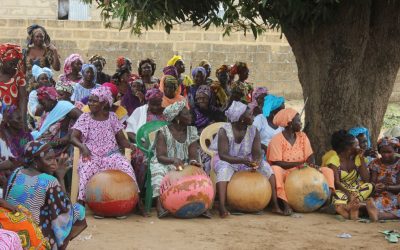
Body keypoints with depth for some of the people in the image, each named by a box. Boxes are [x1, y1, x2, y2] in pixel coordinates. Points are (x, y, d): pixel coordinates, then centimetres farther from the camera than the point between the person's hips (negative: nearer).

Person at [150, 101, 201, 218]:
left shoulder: (192, 131, 6)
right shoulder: (163, 132, -6)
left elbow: (193, 154, -2)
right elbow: (160, 157, -15)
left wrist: (193, 161, -27)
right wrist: (173, 160, -36)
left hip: (184, 165, 4)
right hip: (164, 164, -4)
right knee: (159, 172, -36)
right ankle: (160, 206, -51)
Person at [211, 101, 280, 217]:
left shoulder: (253, 131, -4)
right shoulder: (224, 131, -16)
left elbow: (257, 153, -10)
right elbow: (223, 155, -24)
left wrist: (256, 162, -35)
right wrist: (242, 160, -39)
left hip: (246, 161, 4)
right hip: (227, 161, -4)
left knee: (266, 167, -20)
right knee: (224, 169, -39)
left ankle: (275, 205, -20)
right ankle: (222, 207, -50)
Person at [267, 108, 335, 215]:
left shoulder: (302, 136, 8)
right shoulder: (277, 140, -10)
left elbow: (310, 156, 2)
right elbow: (276, 163, -17)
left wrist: (311, 165, -22)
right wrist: (298, 164, -23)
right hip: (284, 174, -6)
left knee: (327, 171, -7)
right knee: (275, 170, -39)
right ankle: (285, 203, -42)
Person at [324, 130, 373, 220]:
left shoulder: (357, 158, 5)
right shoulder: (334, 159, -8)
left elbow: (366, 179, -4)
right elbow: (336, 182, -18)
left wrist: (362, 158, -5)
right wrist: (348, 193, -35)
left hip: (353, 189, 4)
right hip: (340, 190, -4)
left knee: (369, 186, -26)